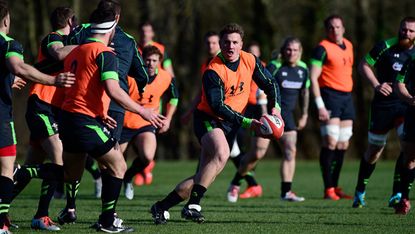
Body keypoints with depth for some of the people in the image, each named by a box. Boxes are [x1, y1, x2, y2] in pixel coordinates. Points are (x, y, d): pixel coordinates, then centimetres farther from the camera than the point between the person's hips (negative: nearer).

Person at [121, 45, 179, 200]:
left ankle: (128, 177, 8)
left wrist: (168, 119, 9)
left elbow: (174, 97, 14)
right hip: (123, 124, -2)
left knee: (147, 157, -23)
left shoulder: (166, 79, -7)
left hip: (146, 125, 2)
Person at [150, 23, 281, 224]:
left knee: (203, 176, -1)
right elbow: (218, 107, -23)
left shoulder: (250, 61, -1)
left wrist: (275, 106, -5)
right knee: (221, 154, -36)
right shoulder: (213, 71, -19)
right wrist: (247, 123, -25)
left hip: (229, 124, 6)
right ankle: (193, 205, -36)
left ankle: (161, 207, 10)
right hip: (208, 119, -6)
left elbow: (270, 84, 12)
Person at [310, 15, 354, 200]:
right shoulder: (323, 48, -8)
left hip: (347, 97, 7)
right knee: (331, 143, -12)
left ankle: (335, 187, 15)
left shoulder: (348, 45, 14)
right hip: (330, 95, -7)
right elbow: (313, 77, -13)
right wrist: (320, 105, -19)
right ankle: (328, 189, -10)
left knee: (343, 145, 8)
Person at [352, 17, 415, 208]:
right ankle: (360, 191, 27)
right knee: (374, 150, 7)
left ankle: (397, 194, -13)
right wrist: (376, 85, -12)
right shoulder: (385, 47, -7)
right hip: (383, 105, -2)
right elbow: (364, 65, 2)